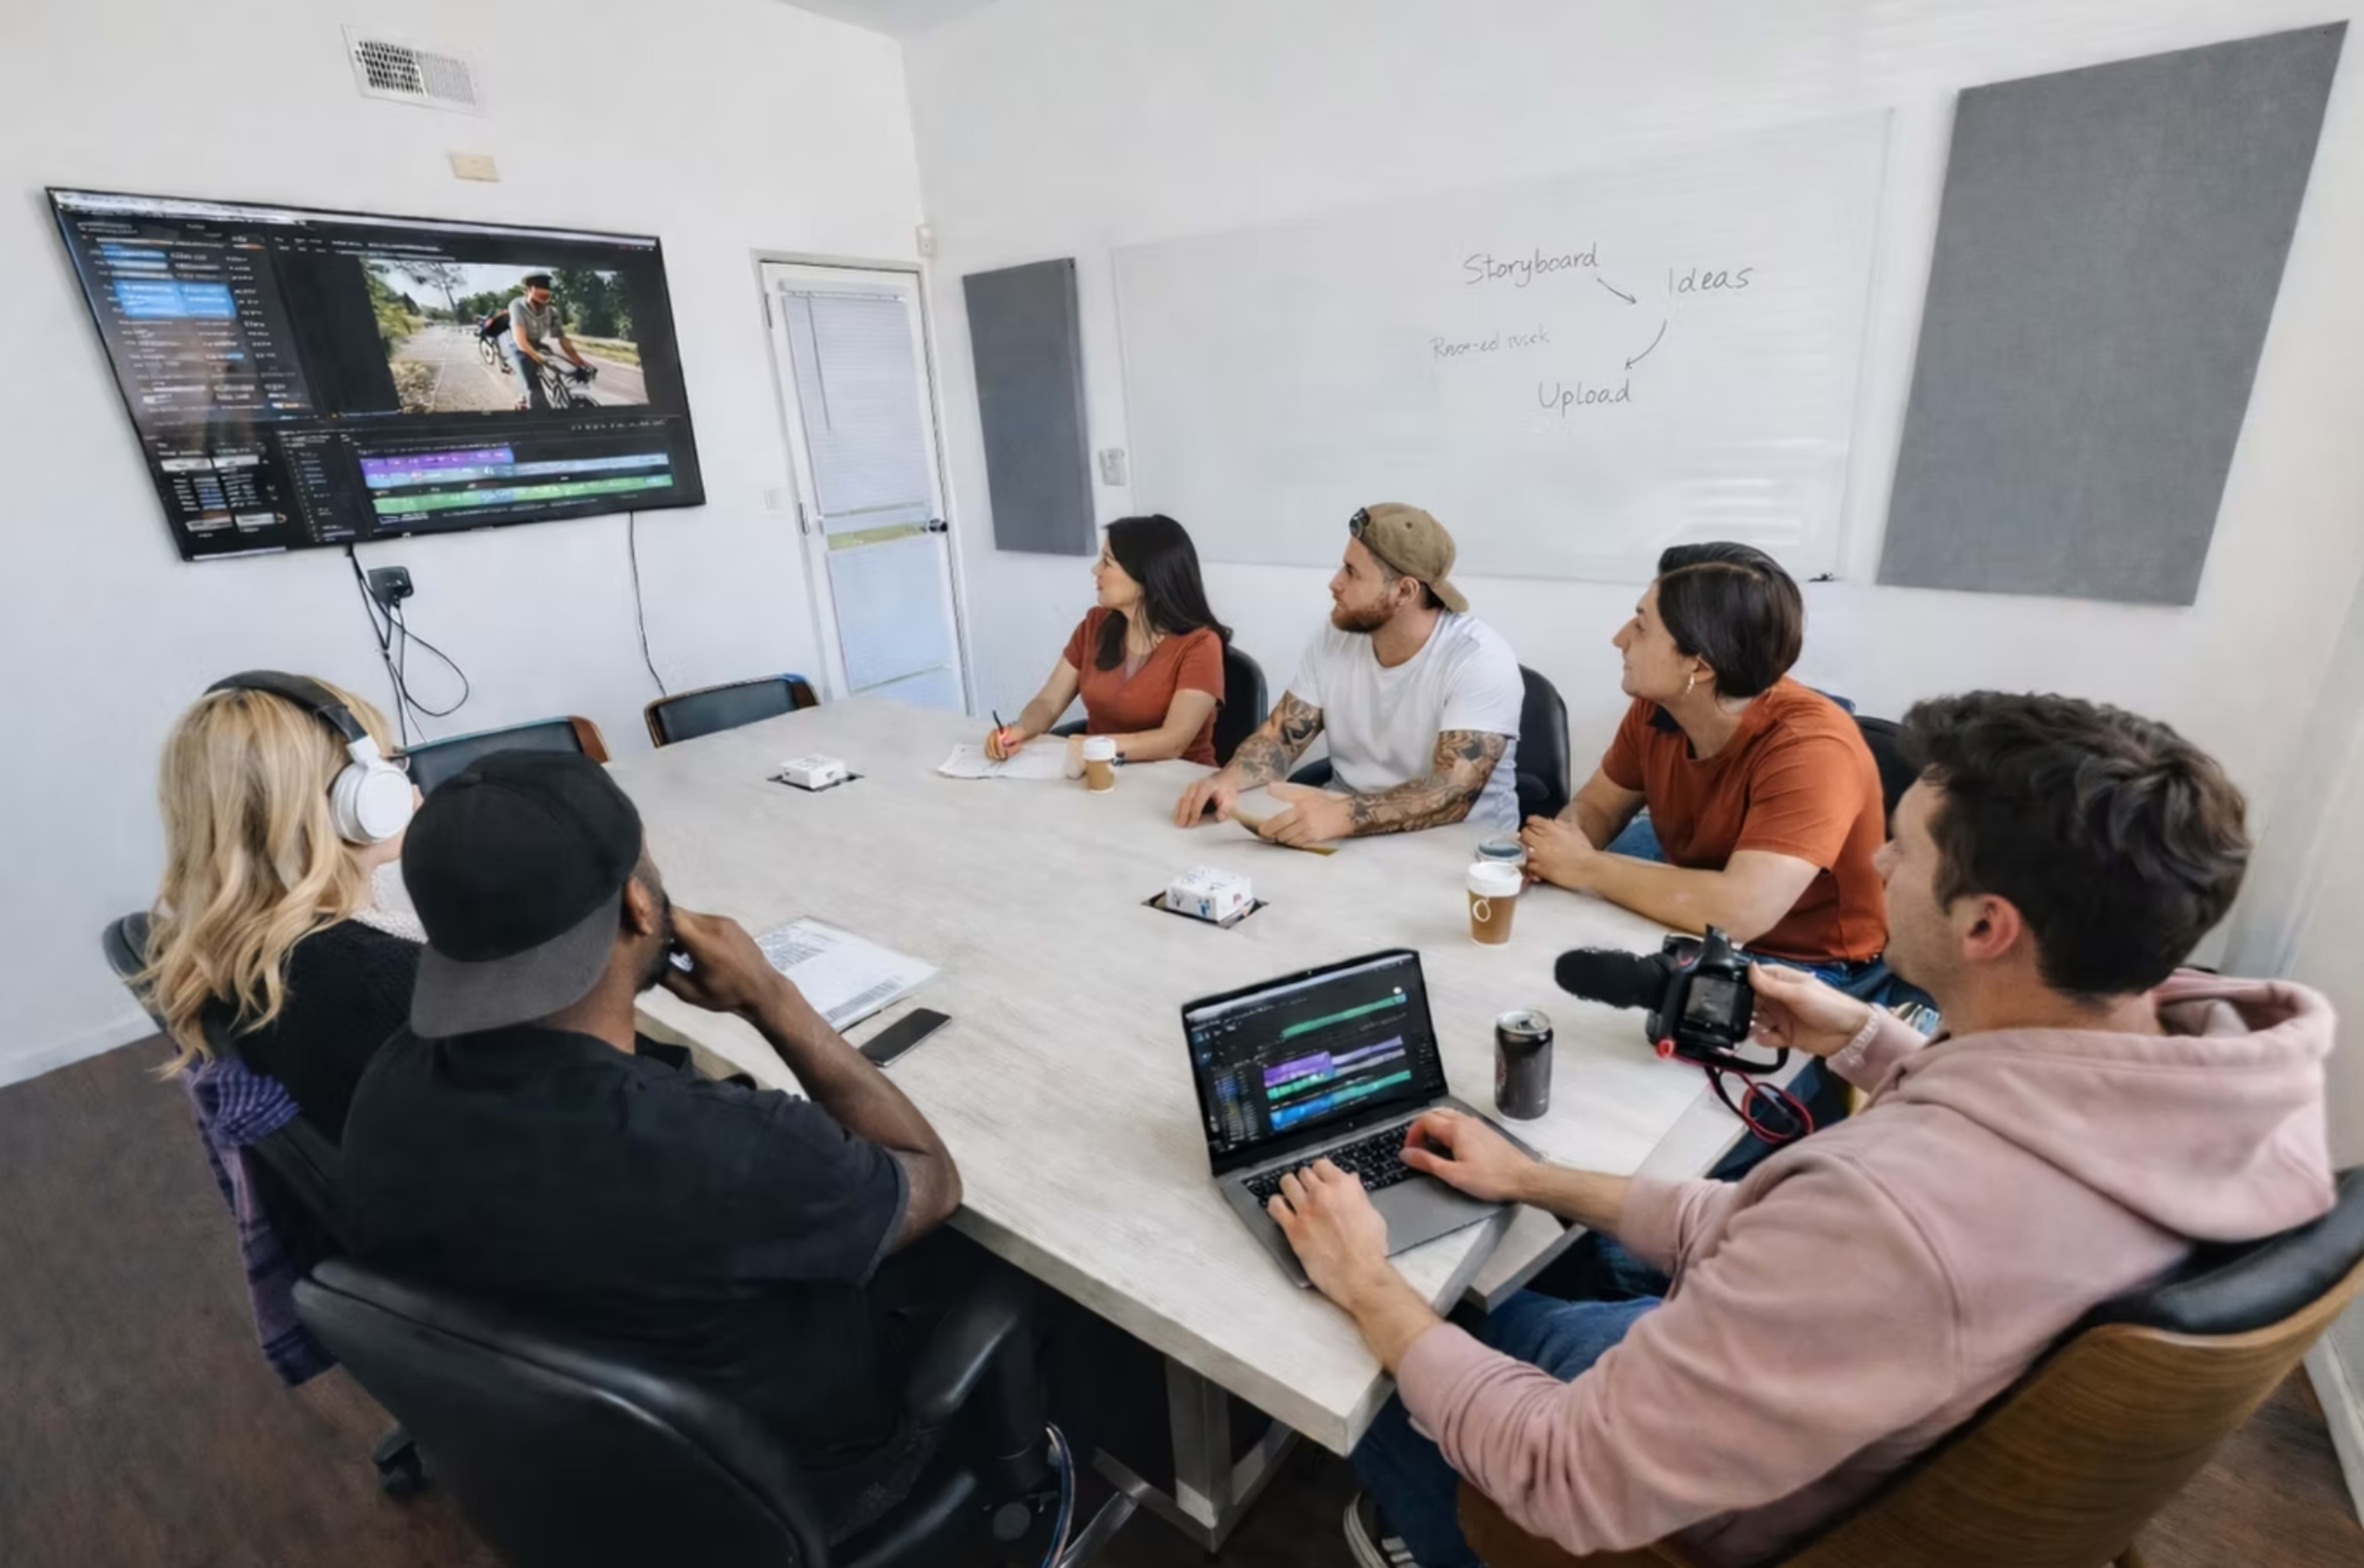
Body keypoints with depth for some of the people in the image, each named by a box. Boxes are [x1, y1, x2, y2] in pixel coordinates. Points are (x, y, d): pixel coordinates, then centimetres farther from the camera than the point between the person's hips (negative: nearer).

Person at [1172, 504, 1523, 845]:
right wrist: (1226, 780, -20)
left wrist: (1345, 816, -43)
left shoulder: (1482, 661, -18)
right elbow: (1281, 737, 1)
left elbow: (1453, 794, -28)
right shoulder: (1337, 638, -2)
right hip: (1349, 838, 4)